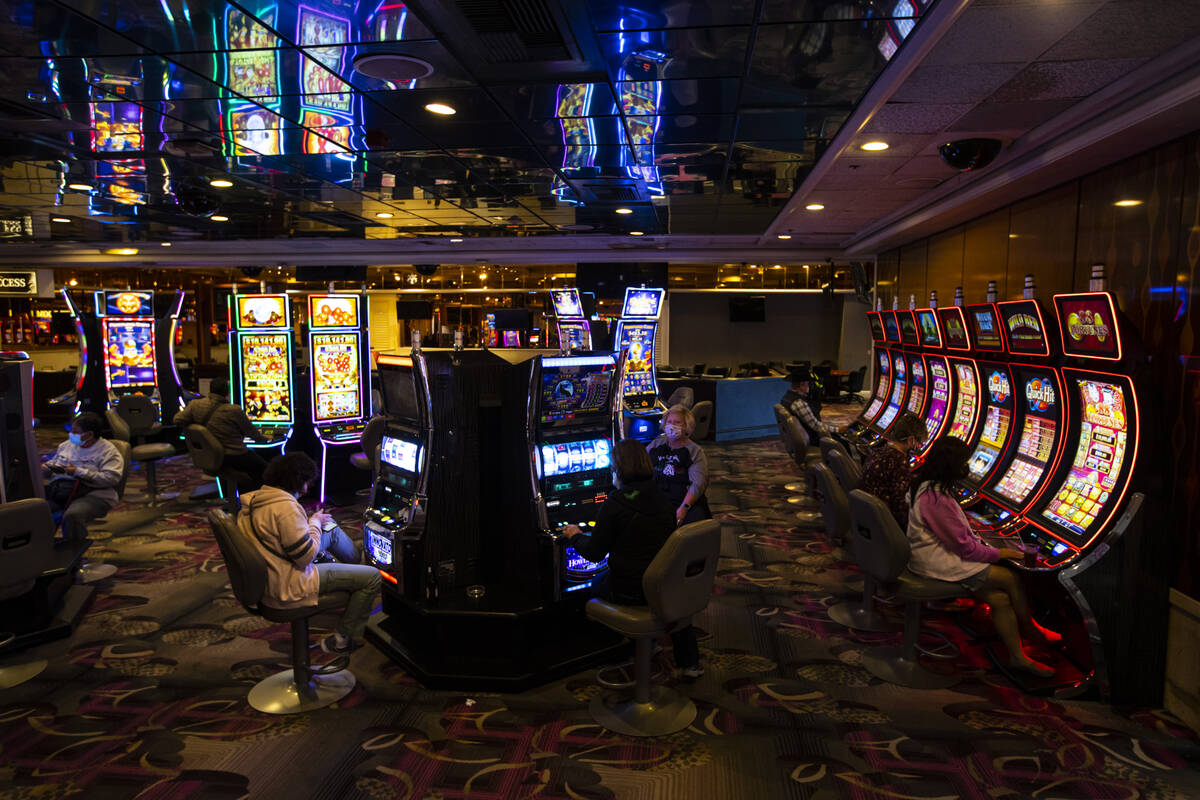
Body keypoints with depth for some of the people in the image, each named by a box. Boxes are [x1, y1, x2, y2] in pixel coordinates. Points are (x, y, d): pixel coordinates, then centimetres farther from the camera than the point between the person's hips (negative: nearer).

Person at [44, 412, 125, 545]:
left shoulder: (108, 450, 2)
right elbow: (53, 462, 39)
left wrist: (79, 472, -12)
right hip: (59, 490, 7)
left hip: (92, 493, -7)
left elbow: (112, 478, -11)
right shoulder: (67, 445, 24)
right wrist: (46, 467, 14)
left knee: (73, 515, -38)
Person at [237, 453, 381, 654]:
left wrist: (311, 523, 6)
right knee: (372, 577, -8)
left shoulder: (256, 497, 2)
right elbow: (306, 557, -24)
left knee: (332, 528, 23)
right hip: (287, 587, -10)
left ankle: (357, 562, 42)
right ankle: (340, 641, 4)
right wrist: (315, 523, -9)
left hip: (268, 575, 10)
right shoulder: (285, 506, -28)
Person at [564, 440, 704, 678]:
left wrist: (575, 536, 11)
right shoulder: (662, 500, 2)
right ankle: (689, 662, 33)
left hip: (629, 592, -4)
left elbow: (594, 553, -10)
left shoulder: (615, 504, -16)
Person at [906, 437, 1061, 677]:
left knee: (1000, 599, 3)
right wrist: (998, 553, -6)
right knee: (1010, 578, -4)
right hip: (938, 562, -9)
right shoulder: (936, 499, -26)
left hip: (935, 551, 9)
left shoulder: (927, 486, 5)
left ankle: (1017, 656, 12)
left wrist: (980, 542, 6)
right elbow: (964, 547, -19)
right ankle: (1030, 629, 18)